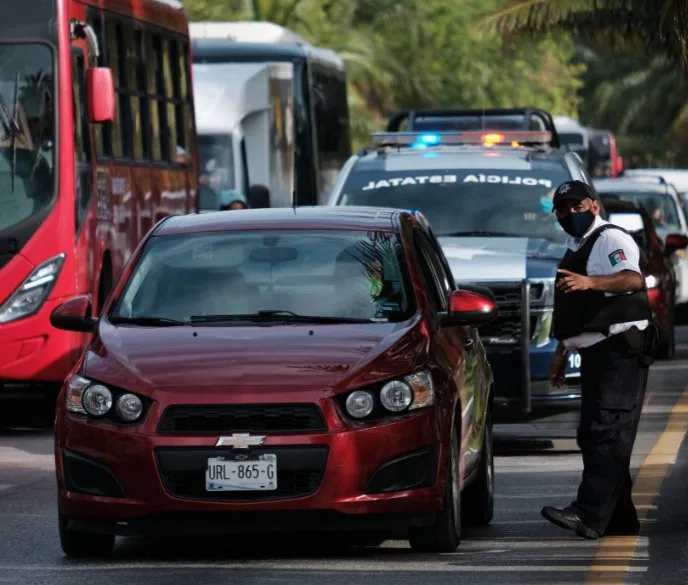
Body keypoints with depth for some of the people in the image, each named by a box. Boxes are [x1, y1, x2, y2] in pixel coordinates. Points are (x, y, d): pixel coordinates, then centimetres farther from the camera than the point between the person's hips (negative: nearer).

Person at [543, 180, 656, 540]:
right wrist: (561, 352, 28)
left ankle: (589, 515, -27)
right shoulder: (576, 250, 22)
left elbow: (632, 279, -28)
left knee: (607, 434, -17)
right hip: (596, 354, 11)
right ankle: (620, 519, 16)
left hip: (620, 351, -11)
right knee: (592, 436, 11)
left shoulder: (611, 239, -8)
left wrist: (590, 282, -44)